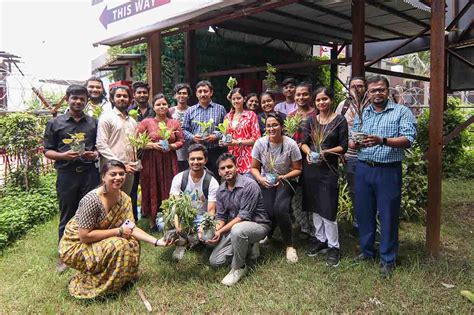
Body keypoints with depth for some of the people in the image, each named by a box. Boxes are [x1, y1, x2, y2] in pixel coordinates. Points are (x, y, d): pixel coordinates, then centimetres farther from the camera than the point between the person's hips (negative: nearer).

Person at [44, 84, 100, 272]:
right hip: (67, 174, -1)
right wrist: (63, 155, -14)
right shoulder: (55, 123, 4)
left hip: (89, 174, 1)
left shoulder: (94, 123, 9)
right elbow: (47, 151, 4)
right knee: (67, 216, 7)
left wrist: (95, 154, -7)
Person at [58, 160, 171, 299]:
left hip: (99, 242, 7)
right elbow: (85, 236, -27)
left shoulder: (124, 199, -6)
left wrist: (156, 241, -20)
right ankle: (95, 287, -5)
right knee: (117, 245, -25)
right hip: (75, 245, -7)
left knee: (132, 243, -9)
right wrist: (118, 231, -26)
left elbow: (131, 228, -9)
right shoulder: (92, 200, -28)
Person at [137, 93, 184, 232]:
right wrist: (152, 145, -15)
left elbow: (181, 141, 8)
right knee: (152, 190, 4)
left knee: (169, 190, 4)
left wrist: (171, 146, -10)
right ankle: (152, 222, 18)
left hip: (169, 162, 2)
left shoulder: (175, 123, 8)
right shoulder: (146, 122, 1)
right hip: (151, 162, -1)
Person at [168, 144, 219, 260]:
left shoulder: (212, 182, -13)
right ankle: (181, 243, 3)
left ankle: (192, 238, 7)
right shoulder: (179, 178, -9)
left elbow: (211, 210, -17)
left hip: (201, 218, 0)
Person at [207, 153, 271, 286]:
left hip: (257, 225, -7)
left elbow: (244, 216, -23)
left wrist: (221, 231, -24)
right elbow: (221, 216, 5)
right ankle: (248, 246, 17)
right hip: (233, 228, 7)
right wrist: (214, 232, -17)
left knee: (237, 229, -40)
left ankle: (238, 268, -16)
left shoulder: (249, 185, -21)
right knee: (215, 261, -1)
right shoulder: (221, 190, 2)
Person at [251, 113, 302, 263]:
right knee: (268, 212, -21)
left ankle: (290, 245, -4)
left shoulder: (290, 144, -11)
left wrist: (283, 177, -20)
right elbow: (254, 168, 5)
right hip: (266, 182, 2)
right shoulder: (260, 143, -6)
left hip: (285, 182, -2)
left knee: (280, 210, -28)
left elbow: (297, 169, -3)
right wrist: (260, 179, -16)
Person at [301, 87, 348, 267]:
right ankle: (320, 240, 27)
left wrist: (325, 152, -19)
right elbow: (304, 142, 7)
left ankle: (333, 247, 10)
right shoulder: (311, 120, 9)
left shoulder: (340, 121, -2)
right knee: (315, 206, 12)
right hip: (311, 167, 5)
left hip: (329, 168, -4)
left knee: (328, 209, -5)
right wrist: (308, 152, -14)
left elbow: (343, 146, -5)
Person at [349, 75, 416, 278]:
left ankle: (388, 260, 17)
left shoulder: (402, 112, 0)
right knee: (364, 212, 12)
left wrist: (383, 141, -27)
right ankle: (367, 251, 30)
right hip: (363, 169, 4)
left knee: (388, 215, 3)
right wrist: (356, 143, -14)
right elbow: (351, 141, 10)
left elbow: (408, 139, -12)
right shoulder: (361, 114, 13)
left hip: (389, 171, -4)